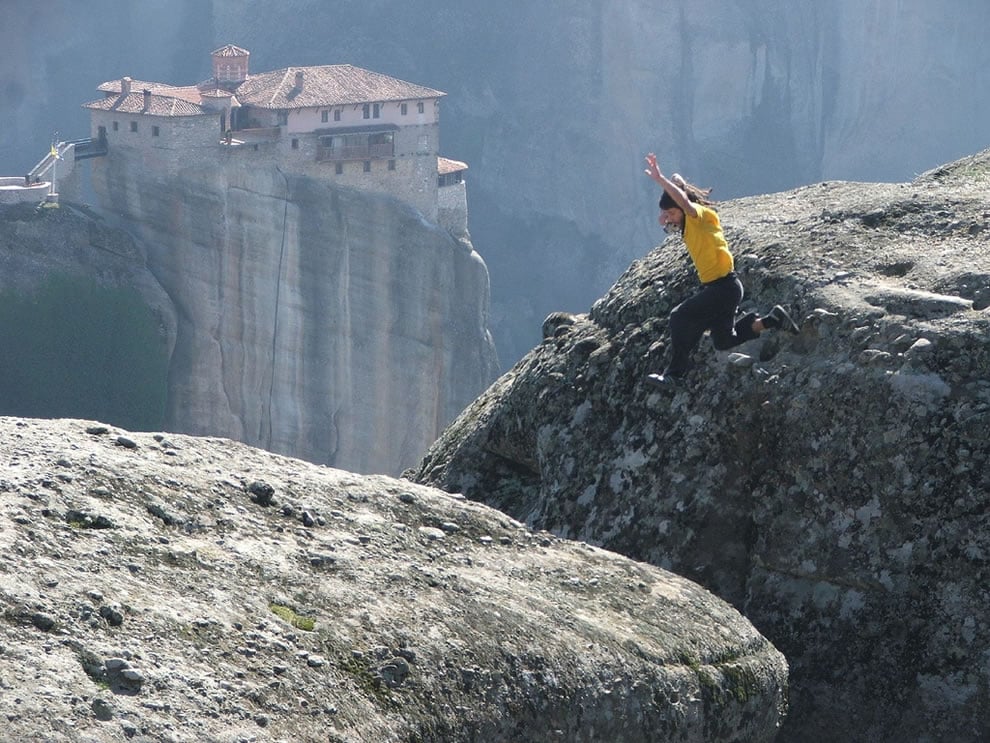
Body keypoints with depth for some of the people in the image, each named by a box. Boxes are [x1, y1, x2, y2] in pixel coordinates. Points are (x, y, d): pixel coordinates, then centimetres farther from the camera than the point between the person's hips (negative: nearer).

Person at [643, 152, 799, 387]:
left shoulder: (702, 215, -15)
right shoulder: (687, 223, 11)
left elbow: (684, 201, -36)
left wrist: (660, 179, -42)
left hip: (725, 286, -10)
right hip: (713, 286, 10)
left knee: (681, 317, -17)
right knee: (724, 342, 16)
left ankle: (675, 372, -13)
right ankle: (772, 320, 23)